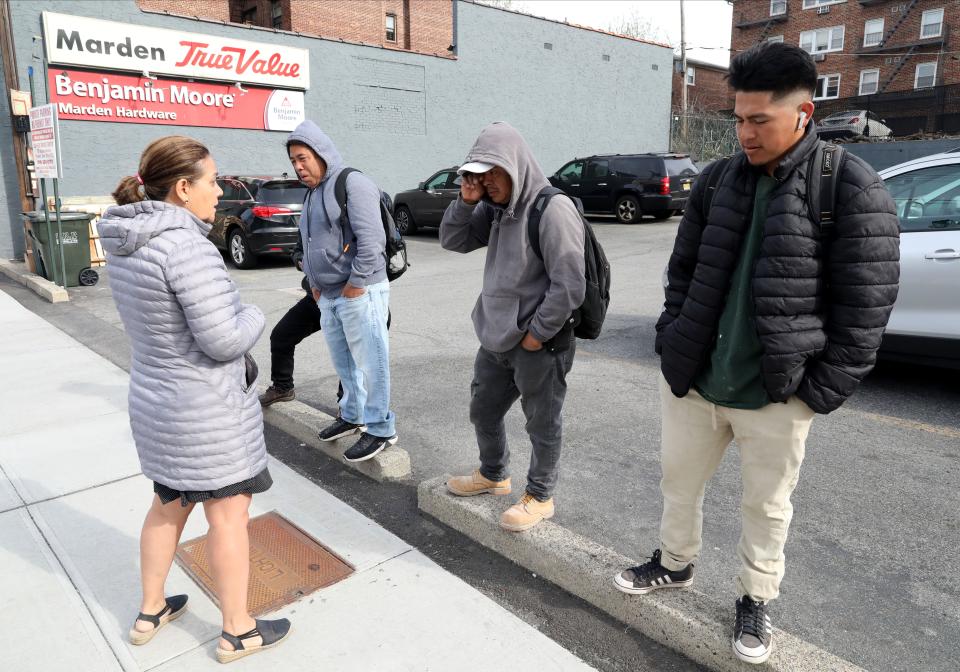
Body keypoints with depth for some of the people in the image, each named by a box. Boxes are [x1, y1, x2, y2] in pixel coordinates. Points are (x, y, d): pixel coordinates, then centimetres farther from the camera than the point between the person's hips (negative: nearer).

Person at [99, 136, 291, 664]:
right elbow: (224, 341, -26)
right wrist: (254, 317, -5)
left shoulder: (127, 244, 3)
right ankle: (238, 631, 25)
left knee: (169, 506, 24)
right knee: (229, 514, 8)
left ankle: (150, 612, 42)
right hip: (208, 410, -9)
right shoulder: (187, 247, -25)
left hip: (156, 399, 9)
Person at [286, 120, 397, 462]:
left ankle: (379, 428, 10)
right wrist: (315, 283, 15)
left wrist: (356, 283, -18)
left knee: (369, 363, -2)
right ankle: (352, 415, 35)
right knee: (342, 361, 18)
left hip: (359, 293, -9)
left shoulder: (353, 183, -12)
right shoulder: (313, 192, 17)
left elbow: (371, 240, -20)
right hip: (328, 295, 9)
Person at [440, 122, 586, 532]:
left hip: (540, 345, -8)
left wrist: (536, 334, -15)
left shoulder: (553, 209, -19)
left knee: (542, 425, 9)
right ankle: (493, 475, 45)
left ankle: (540, 497, 29)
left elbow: (569, 286, -22)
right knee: (483, 410, 22)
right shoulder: (496, 208, 6)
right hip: (496, 339, 9)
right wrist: (466, 201, -5)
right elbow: (452, 241, 11)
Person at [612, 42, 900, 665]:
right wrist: (672, 343, 5)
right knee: (679, 481, 20)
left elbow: (866, 305, -10)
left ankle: (756, 599, 38)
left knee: (766, 505, 15)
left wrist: (822, 390, -11)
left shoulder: (852, 189, -11)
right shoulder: (717, 180, 3)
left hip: (774, 393, -4)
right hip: (690, 378, 5)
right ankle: (675, 563, 45)